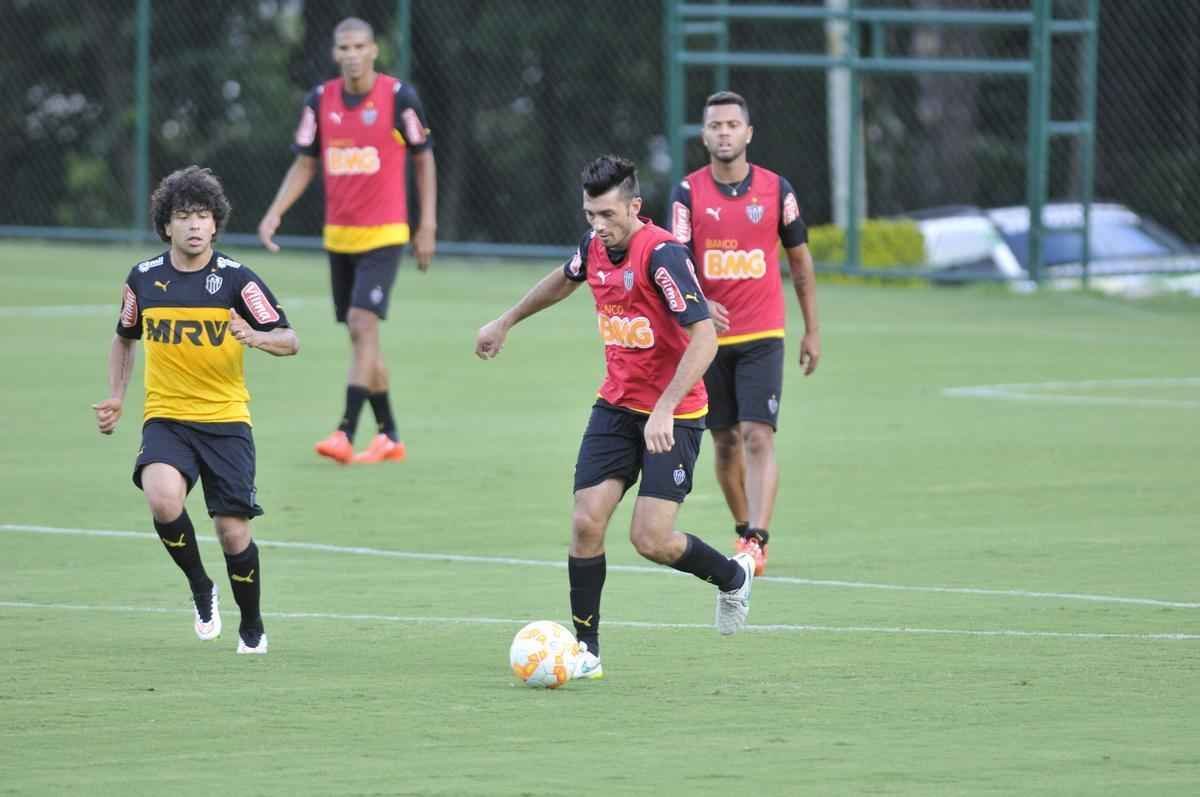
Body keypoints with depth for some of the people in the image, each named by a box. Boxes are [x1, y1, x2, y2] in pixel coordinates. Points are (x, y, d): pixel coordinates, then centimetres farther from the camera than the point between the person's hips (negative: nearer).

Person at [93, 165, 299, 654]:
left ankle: (252, 628, 22)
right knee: (163, 499, -28)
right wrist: (116, 396, 11)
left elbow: (290, 340, -6)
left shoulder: (236, 279, -6)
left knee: (233, 533, -3)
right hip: (166, 418, 1)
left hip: (226, 418, -1)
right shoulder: (144, 279, 3)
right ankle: (200, 588, -1)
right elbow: (124, 338, 22)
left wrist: (257, 337, -28)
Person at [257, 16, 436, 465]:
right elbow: (304, 165, 8)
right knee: (359, 334, 8)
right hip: (338, 236, 5)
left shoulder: (398, 97, -8)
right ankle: (388, 437, 18)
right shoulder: (320, 101, 3)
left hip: (383, 234, -5)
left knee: (362, 324, -17)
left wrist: (428, 226, -1)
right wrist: (275, 213, -6)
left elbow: (424, 158, 2)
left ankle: (346, 434, -19)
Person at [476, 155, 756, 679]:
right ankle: (585, 649, 2)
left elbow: (704, 337, -26)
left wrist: (665, 409, -33)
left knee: (651, 540, -10)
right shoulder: (595, 247, 2)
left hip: (673, 416, -6)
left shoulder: (662, 254, -21)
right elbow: (564, 279, 27)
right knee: (586, 522, -7)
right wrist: (506, 322, 37)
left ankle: (731, 576, 20)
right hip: (616, 407, 6)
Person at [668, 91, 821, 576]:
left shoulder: (775, 190, -1)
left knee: (758, 437, -14)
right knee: (725, 443, 8)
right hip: (708, 334, 1)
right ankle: (743, 531, 26)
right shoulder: (689, 193, -2)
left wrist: (812, 331, 11)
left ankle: (757, 542, -21)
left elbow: (799, 259, 10)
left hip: (762, 337, -1)